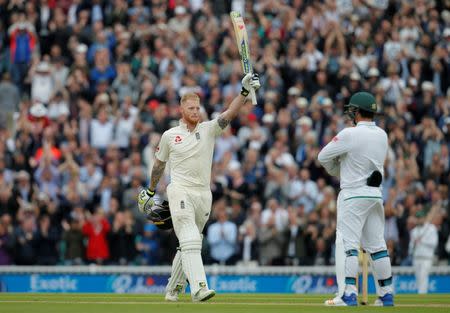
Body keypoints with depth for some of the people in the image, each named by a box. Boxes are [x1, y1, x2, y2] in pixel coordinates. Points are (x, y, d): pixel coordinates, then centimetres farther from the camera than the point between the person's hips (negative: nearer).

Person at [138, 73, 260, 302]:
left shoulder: (209, 130, 7)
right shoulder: (169, 135, 5)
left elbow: (229, 113, -8)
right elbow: (159, 164, 18)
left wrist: (245, 91, -23)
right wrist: (150, 192, 24)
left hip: (204, 195, 3)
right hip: (180, 192, -3)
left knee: (188, 244, 12)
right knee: (190, 241, -18)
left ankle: (173, 288, 26)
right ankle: (198, 288, -30)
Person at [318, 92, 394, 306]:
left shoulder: (350, 134, -13)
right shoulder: (382, 135, 8)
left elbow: (323, 157, -6)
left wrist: (337, 172, 12)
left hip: (353, 194, -7)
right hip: (376, 193, 7)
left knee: (348, 244, -7)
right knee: (377, 244, 10)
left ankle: (349, 294, -14)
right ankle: (386, 294, 10)